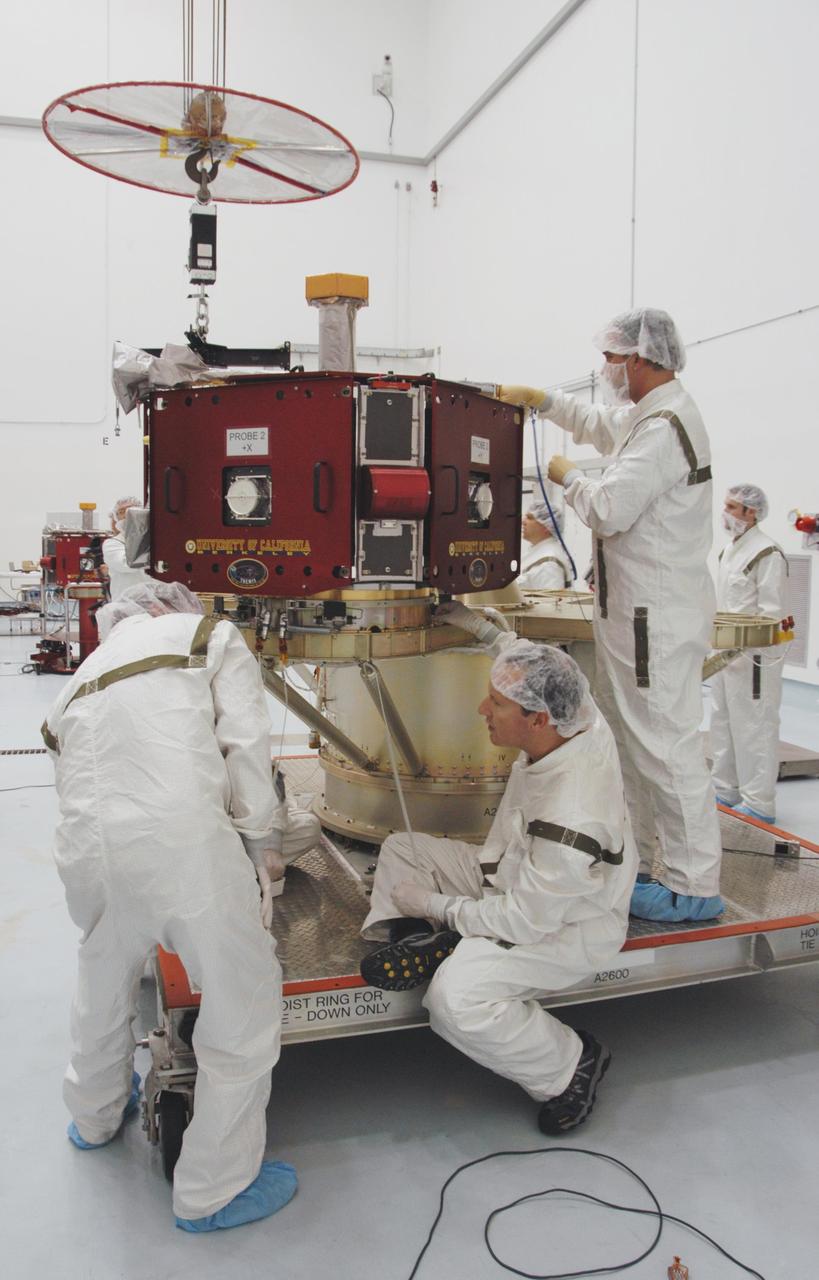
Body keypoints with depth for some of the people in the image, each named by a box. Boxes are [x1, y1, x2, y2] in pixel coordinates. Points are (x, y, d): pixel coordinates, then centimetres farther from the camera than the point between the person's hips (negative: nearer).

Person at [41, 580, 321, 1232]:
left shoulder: (83, 674, 31)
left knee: (104, 977, 33)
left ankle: (95, 1116, 57)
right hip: (179, 835, -6)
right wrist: (262, 841, 13)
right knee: (245, 1002, 11)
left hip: (83, 848, 7)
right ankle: (213, 1190, 23)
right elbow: (247, 743, 4)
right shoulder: (212, 634, 17)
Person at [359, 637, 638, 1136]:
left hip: (567, 928, -9)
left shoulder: (570, 822, -39)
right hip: (514, 878, 9)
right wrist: (480, 627, 12)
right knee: (401, 849, 9)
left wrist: (434, 904, -17)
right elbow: (537, 670, 8)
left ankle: (571, 1065, -6)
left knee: (456, 997, -30)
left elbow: (524, 922, -28)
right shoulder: (580, 716, -17)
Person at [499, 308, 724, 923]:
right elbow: (599, 424, 36)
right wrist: (543, 400, 28)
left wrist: (569, 477, -4)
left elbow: (608, 509, -23)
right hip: (636, 610, 11)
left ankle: (693, 886, 4)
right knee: (635, 738, 17)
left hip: (658, 616, -11)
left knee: (667, 745, -6)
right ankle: (655, 862, 29)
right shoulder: (647, 415, 15)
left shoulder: (665, 426, -18)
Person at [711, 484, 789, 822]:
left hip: (752, 658, -10)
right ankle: (726, 791, 29)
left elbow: (772, 614, -18)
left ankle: (759, 804, 7)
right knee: (723, 724, 17)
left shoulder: (767, 553, -15)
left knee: (754, 730, -2)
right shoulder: (729, 549, 14)